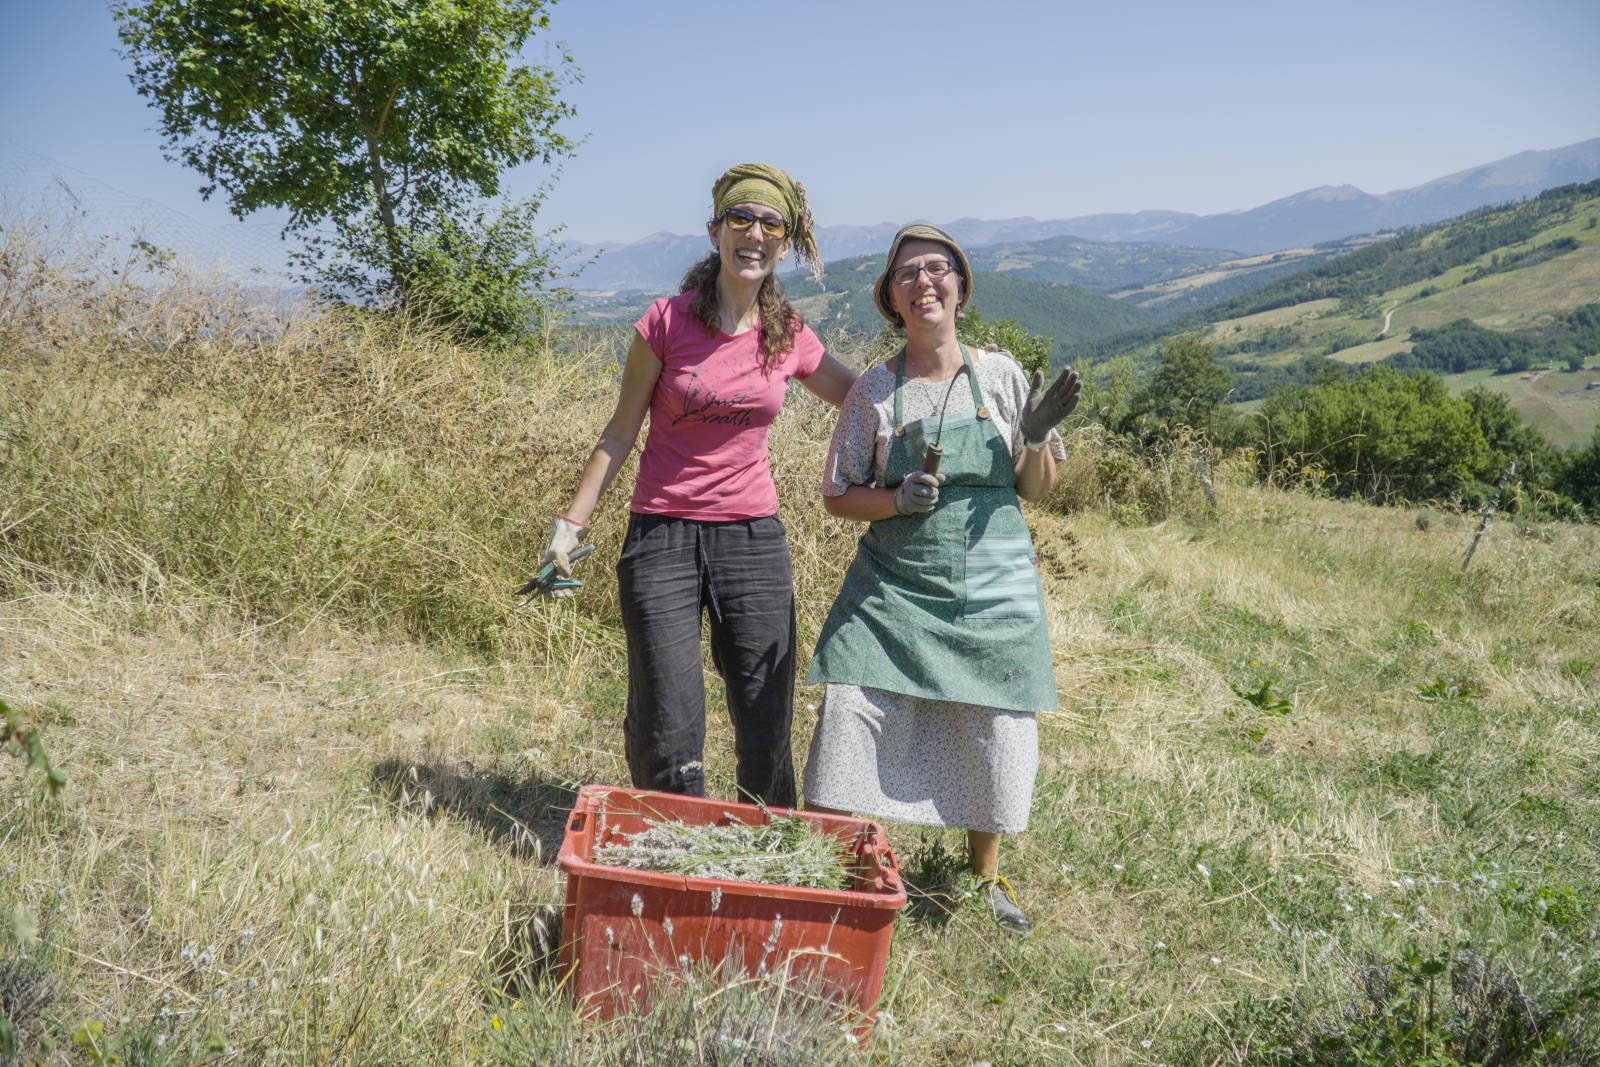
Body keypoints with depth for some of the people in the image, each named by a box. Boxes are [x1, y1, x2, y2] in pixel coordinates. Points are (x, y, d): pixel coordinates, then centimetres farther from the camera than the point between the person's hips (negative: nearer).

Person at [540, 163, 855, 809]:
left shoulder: (792, 340, 3)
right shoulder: (667, 323, -4)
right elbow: (621, 433, 2)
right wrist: (572, 523, -1)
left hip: (754, 539, 3)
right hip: (662, 537, -2)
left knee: (766, 726, 6)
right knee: (666, 733, -2)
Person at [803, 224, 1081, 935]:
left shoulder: (1001, 376, 2)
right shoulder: (874, 389, 0)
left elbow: (1035, 489, 8)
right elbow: (838, 497, 3)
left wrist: (1038, 437, -12)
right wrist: (898, 499, -15)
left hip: (992, 586, 1)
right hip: (893, 583, -1)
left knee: (997, 736, 6)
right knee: (851, 717, -9)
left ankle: (986, 875, 31)